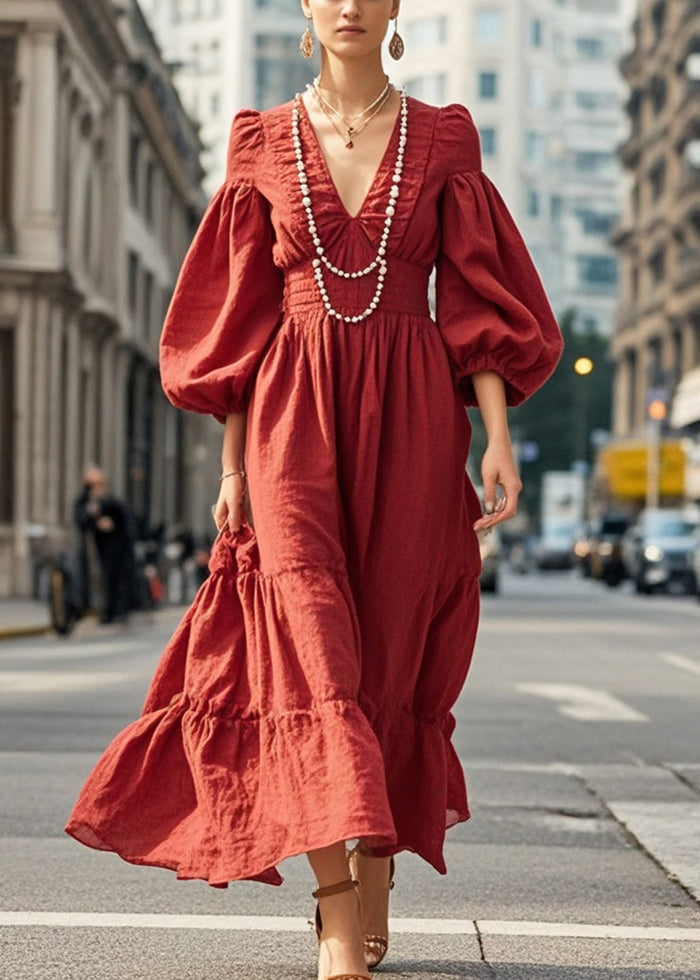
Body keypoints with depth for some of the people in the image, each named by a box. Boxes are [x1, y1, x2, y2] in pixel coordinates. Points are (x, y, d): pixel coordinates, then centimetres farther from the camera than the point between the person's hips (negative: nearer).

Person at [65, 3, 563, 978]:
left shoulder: (441, 142, 8)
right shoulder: (265, 146, 8)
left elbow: (481, 304, 5)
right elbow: (238, 315, 9)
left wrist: (499, 441, -6)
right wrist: (233, 464, 5)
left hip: (409, 419, 1)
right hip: (295, 418, -1)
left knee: (388, 654, 2)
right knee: (312, 637, -16)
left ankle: (369, 882, 20)